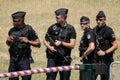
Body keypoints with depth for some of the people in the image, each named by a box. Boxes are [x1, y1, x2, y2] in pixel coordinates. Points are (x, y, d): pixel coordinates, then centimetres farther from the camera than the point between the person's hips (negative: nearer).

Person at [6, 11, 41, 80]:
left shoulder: (28, 30, -8)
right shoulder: (12, 30, 5)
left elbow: (38, 44, -5)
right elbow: (8, 44, 21)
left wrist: (28, 41, -18)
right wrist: (8, 41, -1)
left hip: (24, 59, -5)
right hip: (13, 59, 5)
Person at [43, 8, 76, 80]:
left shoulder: (70, 29, -1)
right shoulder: (53, 27, 3)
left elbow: (72, 45, -7)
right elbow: (45, 40, 10)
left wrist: (61, 43, -17)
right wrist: (49, 47, -8)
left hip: (64, 59, 0)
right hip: (52, 58, 1)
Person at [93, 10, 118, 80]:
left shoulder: (108, 31, -10)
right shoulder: (94, 30, 9)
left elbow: (115, 46, -11)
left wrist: (105, 52, -19)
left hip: (105, 60, -6)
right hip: (95, 59, 6)